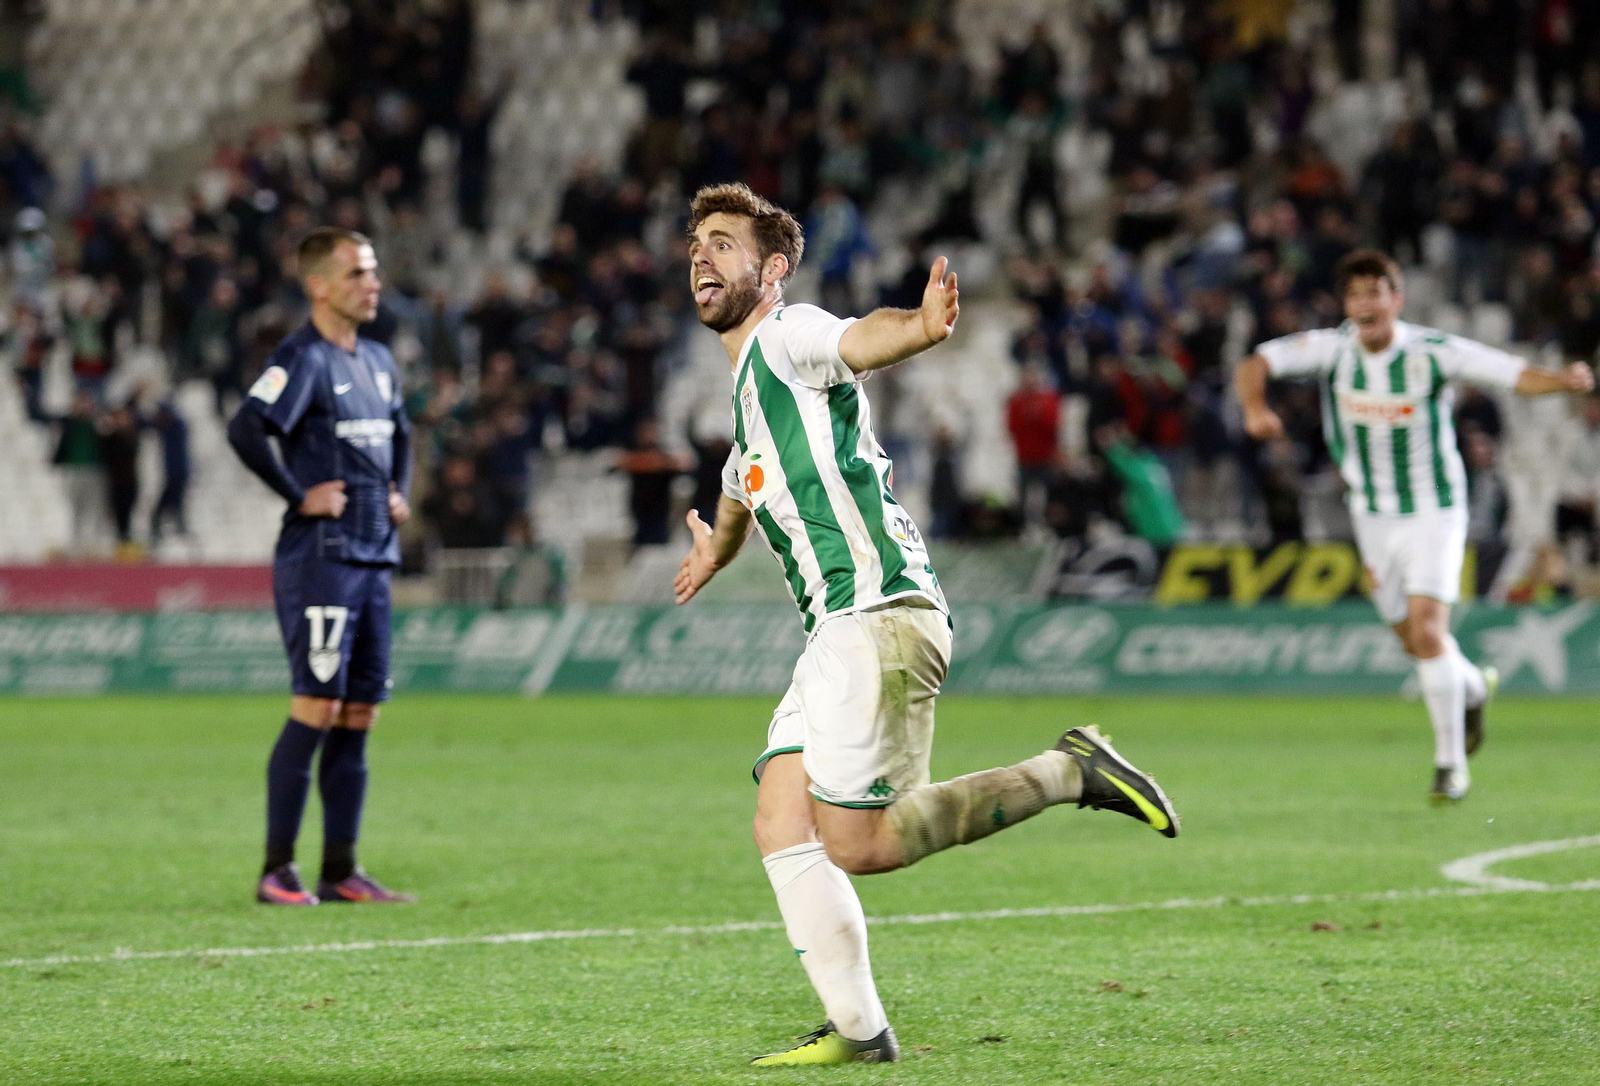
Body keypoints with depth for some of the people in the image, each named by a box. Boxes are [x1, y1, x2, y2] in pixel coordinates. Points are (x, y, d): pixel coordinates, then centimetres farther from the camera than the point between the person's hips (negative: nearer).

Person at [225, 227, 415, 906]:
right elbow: (246, 429, -24)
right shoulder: (302, 359, -10)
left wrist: (399, 492, 18)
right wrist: (300, 497, -18)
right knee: (318, 708, -10)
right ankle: (277, 871, -5)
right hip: (319, 559, -8)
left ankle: (341, 870, 11)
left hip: (374, 560, 8)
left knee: (359, 713, 7)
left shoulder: (378, 362, 16)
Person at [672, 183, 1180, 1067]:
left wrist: (920, 326, -50)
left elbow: (859, 340, -27)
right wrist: (715, 549, 69)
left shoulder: (788, 335, -2)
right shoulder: (747, 383, 26)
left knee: (856, 844, -15)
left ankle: (1070, 773, -6)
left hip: (878, 613, -9)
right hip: (838, 630, 9)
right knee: (781, 825, -1)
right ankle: (858, 1029, 0)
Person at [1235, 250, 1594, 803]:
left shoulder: (1434, 352, -18)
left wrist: (1563, 380, -43)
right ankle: (1473, 686, 47)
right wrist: (1255, 406, -40)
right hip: (1372, 513, 4)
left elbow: (1514, 373, -22)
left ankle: (1451, 760, -6)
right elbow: (1254, 365, -18)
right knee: (1412, 637, 14)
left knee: (1426, 627, -18)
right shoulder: (1332, 348, -11)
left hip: (1433, 511, -4)